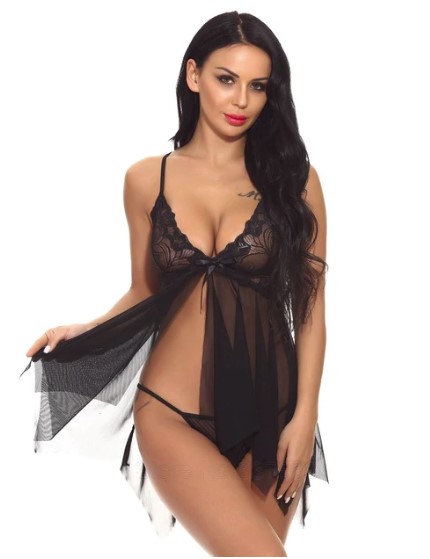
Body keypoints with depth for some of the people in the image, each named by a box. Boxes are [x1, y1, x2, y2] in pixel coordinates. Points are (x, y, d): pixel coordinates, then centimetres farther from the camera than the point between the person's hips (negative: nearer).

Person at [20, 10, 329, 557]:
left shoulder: (293, 178, 0)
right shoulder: (147, 179, 4)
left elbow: (310, 306, 1)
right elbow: (144, 294, 11)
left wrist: (305, 415, -4)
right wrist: (83, 330, -6)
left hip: (269, 417, 1)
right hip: (171, 414, -1)